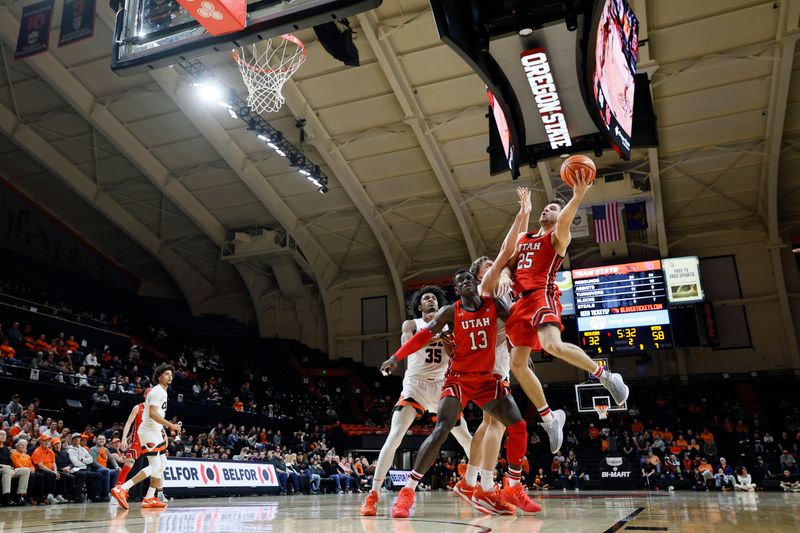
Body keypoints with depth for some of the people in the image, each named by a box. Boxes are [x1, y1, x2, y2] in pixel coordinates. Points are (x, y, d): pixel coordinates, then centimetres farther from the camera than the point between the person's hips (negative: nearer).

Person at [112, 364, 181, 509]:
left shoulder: (162, 392, 18)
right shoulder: (157, 391, -13)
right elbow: (152, 413, -24)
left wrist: (163, 432, 20)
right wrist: (171, 425, -24)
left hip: (155, 431, 11)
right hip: (149, 431, -11)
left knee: (162, 464, 12)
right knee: (155, 466, -15)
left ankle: (149, 499, 15)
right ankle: (122, 489, -18)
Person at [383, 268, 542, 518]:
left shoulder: (494, 305, 1)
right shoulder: (450, 312, -6)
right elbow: (423, 335, -11)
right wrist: (396, 357, -22)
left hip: (488, 378, 3)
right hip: (459, 378, -3)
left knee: (518, 427, -6)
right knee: (440, 431, -19)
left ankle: (513, 489, 12)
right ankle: (407, 491, -12)